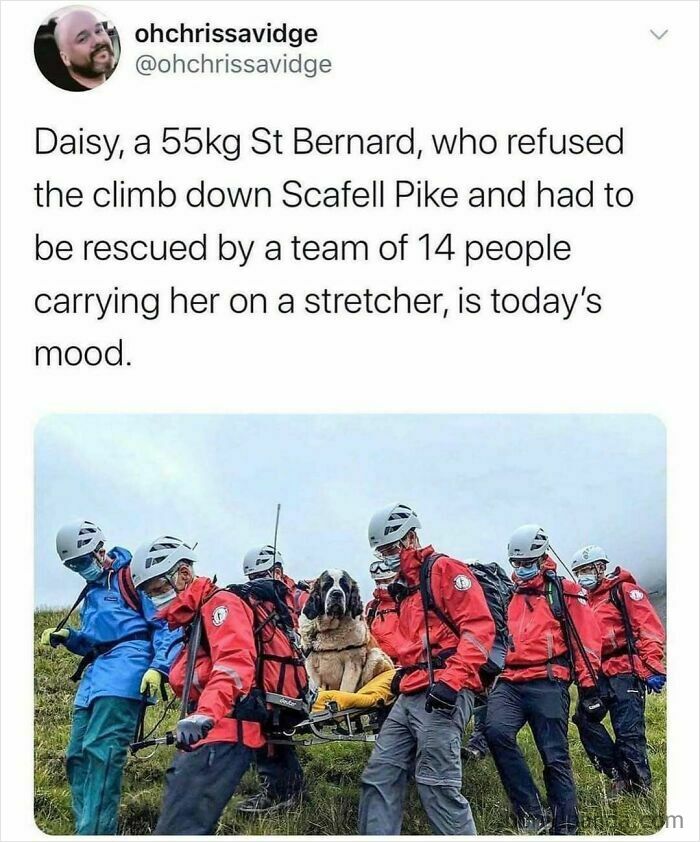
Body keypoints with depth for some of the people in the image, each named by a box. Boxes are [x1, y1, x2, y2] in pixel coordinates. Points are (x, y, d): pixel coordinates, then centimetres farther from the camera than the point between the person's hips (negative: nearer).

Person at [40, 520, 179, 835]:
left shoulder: (132, 577, -2)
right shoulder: (92, 590, 25)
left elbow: (166, 625, -7)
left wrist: (158, 667, -19)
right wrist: (67, 637, 11)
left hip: (125, 666, -10)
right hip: (95, 674, 10)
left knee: (101, 749, -20)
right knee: (77, 754, 5)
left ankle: (94, 832, -24)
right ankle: (85, 828, 10)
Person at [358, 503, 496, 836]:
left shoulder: (445, 570, -4)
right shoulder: (406, 588, 25)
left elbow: (479, 627, -14)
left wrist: (450, 680, -21)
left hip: (442, 695, -10)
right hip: (409, 696, 10)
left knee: (437, 786, -13)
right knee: (379, 778, 7)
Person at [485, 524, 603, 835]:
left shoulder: (565, 593, 8)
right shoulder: (508, 597, 21)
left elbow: (586, 641, 3)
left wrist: (588, 687, -3)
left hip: (547, 684, -3)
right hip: (508, 683, 4)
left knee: (555, 758, -4)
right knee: (497, 731, -24)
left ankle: (566, 827, 7)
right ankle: (531, 815, -18)